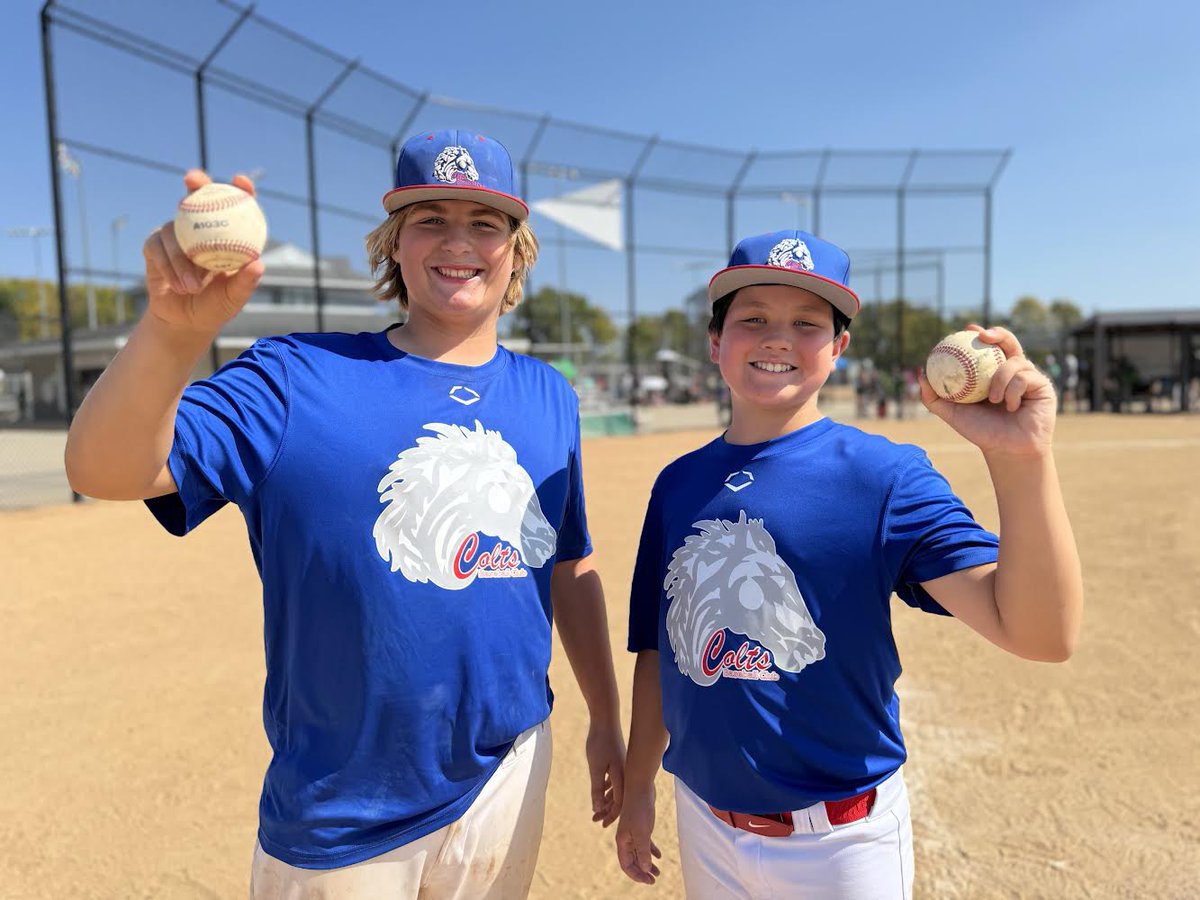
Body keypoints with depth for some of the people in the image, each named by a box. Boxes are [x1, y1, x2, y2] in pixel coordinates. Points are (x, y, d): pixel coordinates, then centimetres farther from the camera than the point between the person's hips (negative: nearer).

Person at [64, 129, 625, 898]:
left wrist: (606, 720, 11)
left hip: (508, 772, 4)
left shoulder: (550, 398, 1)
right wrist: (176, 329, -40)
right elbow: (105, 470, -22)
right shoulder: (298, 376, -11)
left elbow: (570, 570, 8)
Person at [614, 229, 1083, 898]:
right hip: (704, 823, 4)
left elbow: (1040, 633, -25)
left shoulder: (886, 476, -14)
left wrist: (1022, 459, -38)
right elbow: (657, 648, 6)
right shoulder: (678, 483, -1)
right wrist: (638, 786, 10)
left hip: (841, 838, -3)